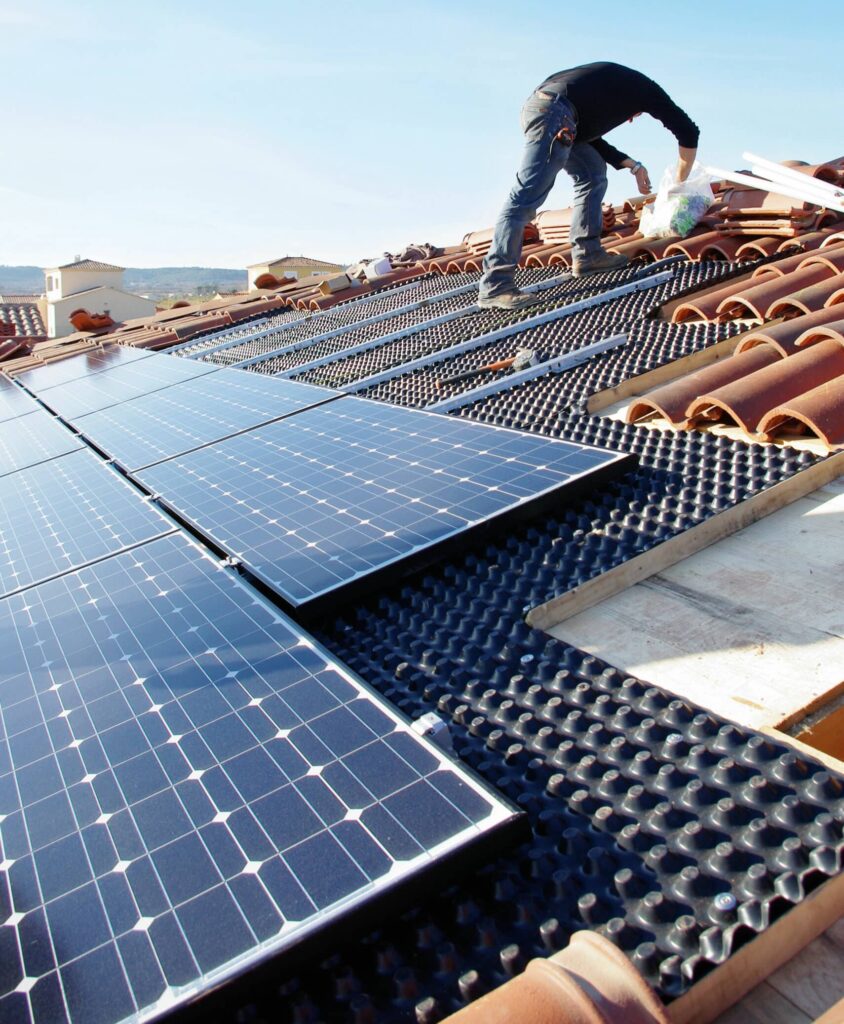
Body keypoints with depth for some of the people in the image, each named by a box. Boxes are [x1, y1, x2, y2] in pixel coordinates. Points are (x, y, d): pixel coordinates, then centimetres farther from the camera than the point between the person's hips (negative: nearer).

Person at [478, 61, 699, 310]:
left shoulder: (611, 82, 36)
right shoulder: (643, 86, 18)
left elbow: (591, 139, 31)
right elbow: (688, 131, 18)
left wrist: (632, 165, 30)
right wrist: (680, 181, 28)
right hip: (554, 113, -9)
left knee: (593, 173, 20)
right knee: (528, 196, -15)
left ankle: (587, 254, 15)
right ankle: (494, 285, -20)